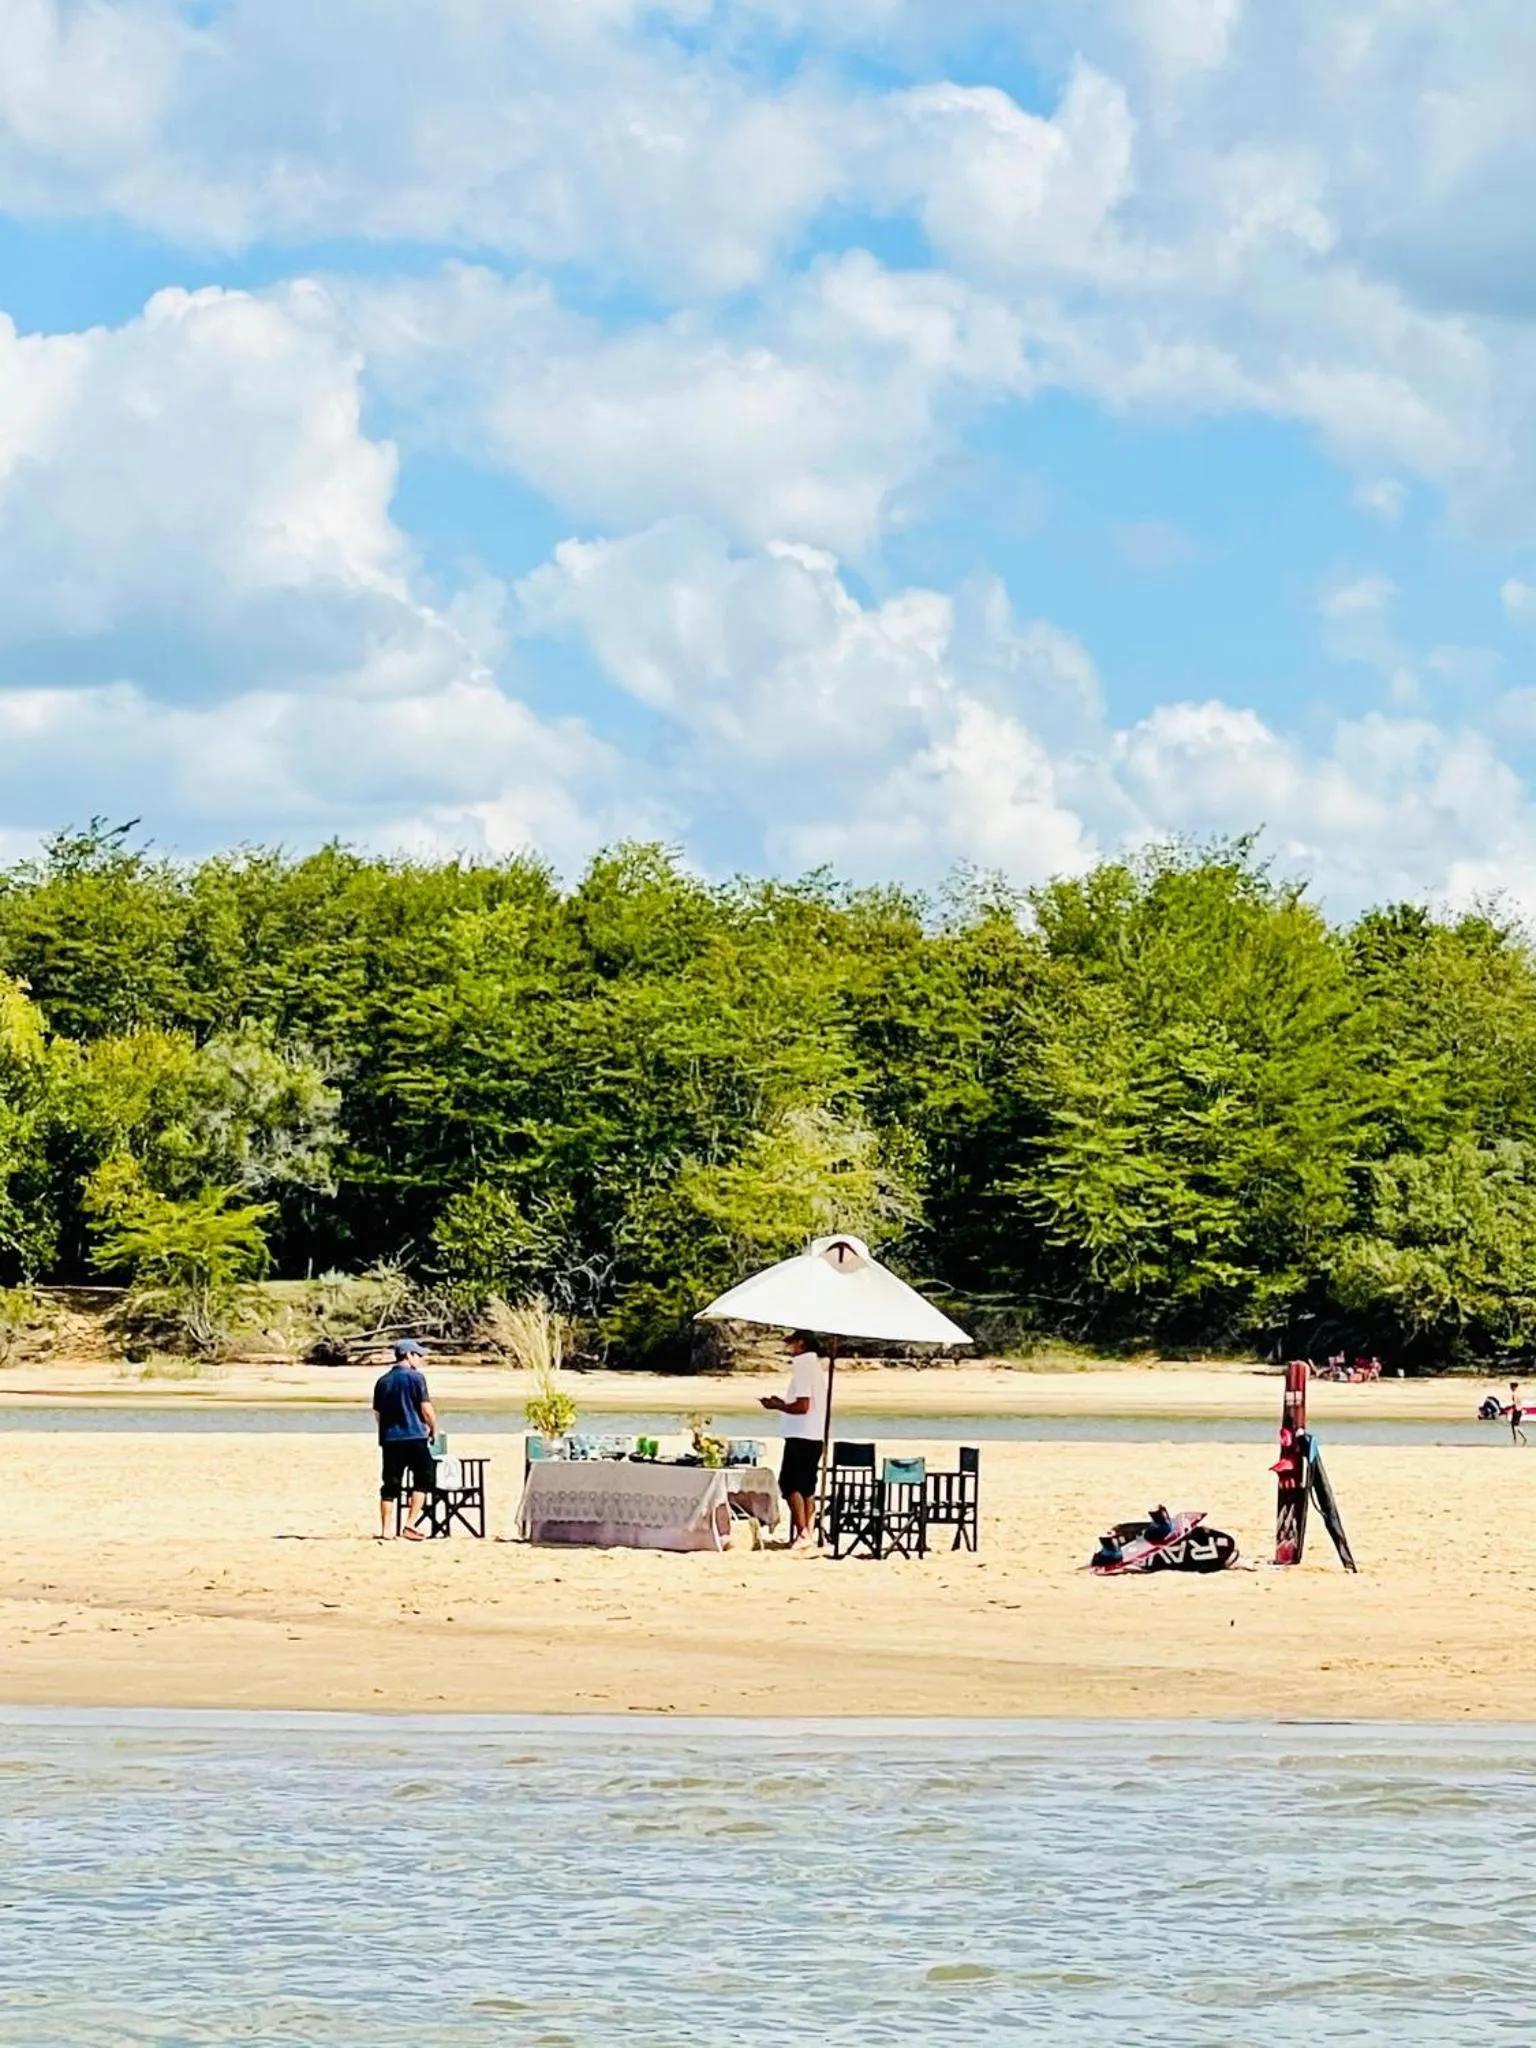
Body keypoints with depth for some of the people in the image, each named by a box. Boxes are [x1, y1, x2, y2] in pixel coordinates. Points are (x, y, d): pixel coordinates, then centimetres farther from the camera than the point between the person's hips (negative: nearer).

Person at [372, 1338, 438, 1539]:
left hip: (389, 1439, 5)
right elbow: (426, 1409, -9)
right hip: (414, 1437, -5)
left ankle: (385, 1530, 3)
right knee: (423, 1480, 3)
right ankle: (411, 1523, -9)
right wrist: (434, 1429, 7)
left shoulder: (382, 1381, 12)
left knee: (390, 1485, 7)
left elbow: (378, 1413, 16)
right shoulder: (415, 1377, -6)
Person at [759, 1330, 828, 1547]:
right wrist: (783, 1403, 19)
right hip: (815, 1436, 9)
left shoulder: (802, 1366, -13)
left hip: (800, 1436, -9)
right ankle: (807, 1533, 11)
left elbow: (802, 1406, -19)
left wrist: (777, 1406, -7)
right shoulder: (817, 1366, 15)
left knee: (790, 1484, -9)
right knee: (807, 1487, 11)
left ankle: (802, 1532, -16)